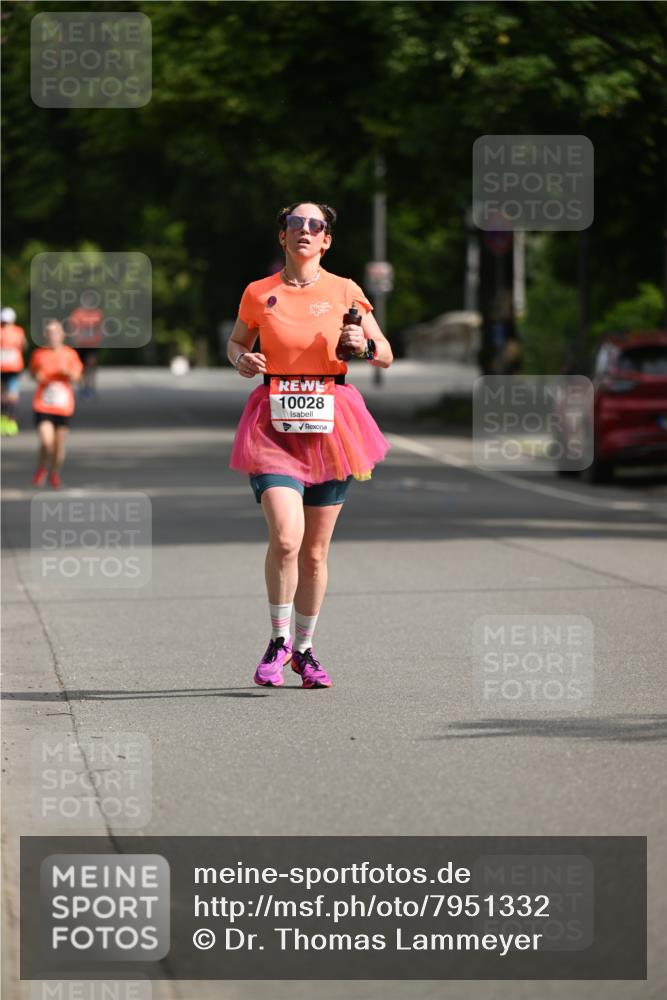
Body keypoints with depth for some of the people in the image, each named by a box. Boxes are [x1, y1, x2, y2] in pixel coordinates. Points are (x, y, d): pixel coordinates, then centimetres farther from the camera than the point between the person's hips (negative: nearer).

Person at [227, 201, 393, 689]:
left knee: (315, 550, 8)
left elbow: (386, 355, 9)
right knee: (286, 537, -19)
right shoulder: (258, 294, 3)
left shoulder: (345, 292, 3)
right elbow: (237, 342, 20)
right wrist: (242, 360, -2)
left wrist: (363, 345, -12)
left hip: (330, 424, 1)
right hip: (275, 422, -1)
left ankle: (304, 649, 26)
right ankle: (279, 641, -1)